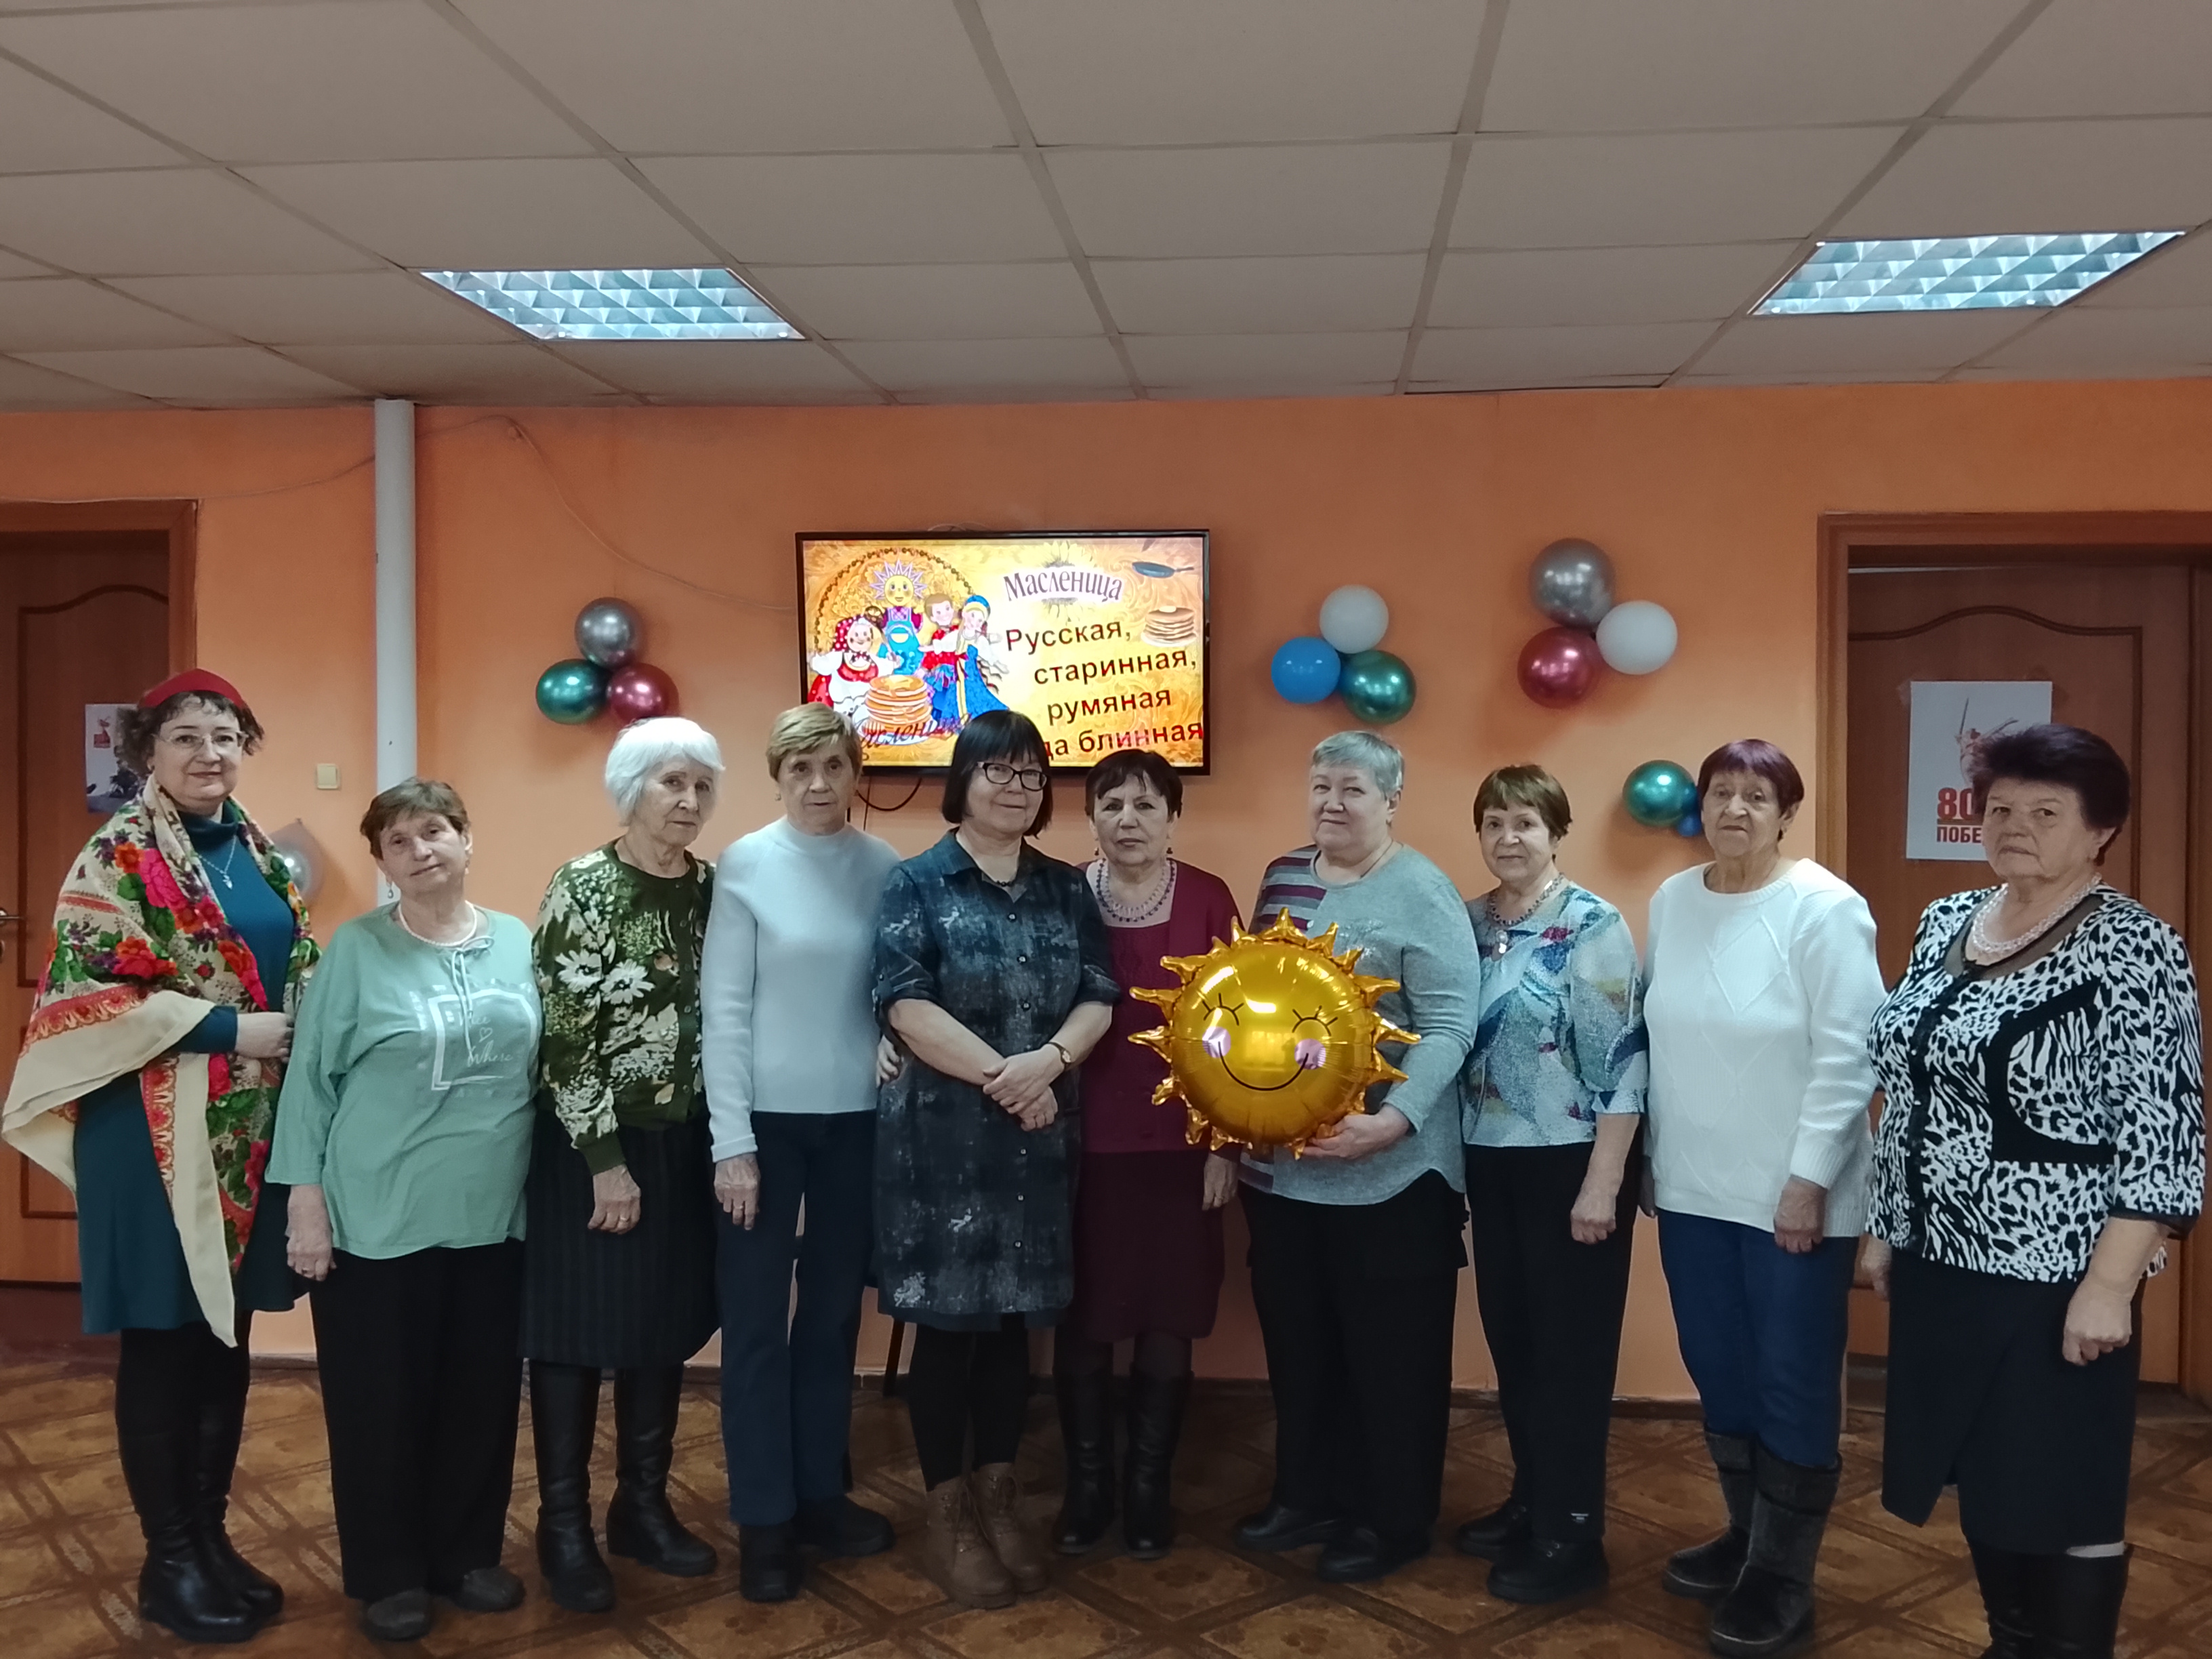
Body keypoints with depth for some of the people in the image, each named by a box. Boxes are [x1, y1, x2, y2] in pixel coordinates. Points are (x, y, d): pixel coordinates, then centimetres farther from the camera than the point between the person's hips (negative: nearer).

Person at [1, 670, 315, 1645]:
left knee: (227, 1337, 12)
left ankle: (211, 1536, 25)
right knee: (163, 1341, 4)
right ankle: (169, 1560, 17)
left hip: (253, 1127, 6)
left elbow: (301, 974, 19)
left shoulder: (257, 854, 12)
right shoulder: (117, 858, -7)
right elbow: (86, 994, -15)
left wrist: (301, 1041, -1)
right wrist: (228, 1028, -18)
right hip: (155, 1131, -6)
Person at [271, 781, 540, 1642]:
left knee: (482, 1393, 12)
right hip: (379, 1221, -3)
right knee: (382, 1400, 6)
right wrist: (306, 1204, -6)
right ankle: (387, 1573, 24)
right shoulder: (357, 950, -5)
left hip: (493, 1217, 3)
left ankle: (466, 1553, 30)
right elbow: (311, 1080, -4)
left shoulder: (520, 944, 5)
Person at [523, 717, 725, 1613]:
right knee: (578, 1330, 5)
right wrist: (606, 1160, -15)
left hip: (683, 1143, 5)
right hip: (590, 1142, -5)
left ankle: (643, 1506, 29)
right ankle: (565, 1526, 19)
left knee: (666, 1324, 13)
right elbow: (565, 1035, -15)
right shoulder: (583, 886, -11)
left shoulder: (711, 887, 4)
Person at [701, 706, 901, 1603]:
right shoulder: (746, 866, -7)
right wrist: (732, 1142, -11)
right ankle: (762, 1518, 18)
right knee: (757, 1320, 5)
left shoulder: (886, 867, 1)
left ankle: (820, 1490, 29)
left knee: (834, 1312, 14)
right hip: (767, 1118, -3)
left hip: (856, 1119, 3)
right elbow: (723, 1012, -8)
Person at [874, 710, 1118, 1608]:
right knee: (948, 1321, 3)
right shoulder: (916, 883, -3)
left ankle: (998, 1498, 27)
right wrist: (999, 1077, -17)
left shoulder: (1067, 889, 10)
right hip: (941, 1130, -4)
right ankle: (947, 1516, 18)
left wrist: (1045, 1063, -16)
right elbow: (906, 1004, -13)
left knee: (1014, 1317, 11)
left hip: (1039, 1135, 4)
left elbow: (1099, 998, 2)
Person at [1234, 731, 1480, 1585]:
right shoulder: (1283, 876, 9)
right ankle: (1309, 1495, 34)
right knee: (1297, 1341, 17)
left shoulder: (1422, 893, -11)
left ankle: (1395, 1519, 23)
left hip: (1387, 1172, -6)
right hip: (1279, 1163, 7)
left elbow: (1449, 1029, -16)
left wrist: (1394, 1119, -28)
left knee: (1392, 1352, 7)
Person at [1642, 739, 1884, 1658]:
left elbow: (1849, 1059, -15)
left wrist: (1809, 1181, -16)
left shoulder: (1825, 909, -12)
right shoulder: (1671, 901, 5)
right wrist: (1654, 1159, 11)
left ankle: (1784, 1578, 20)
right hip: (1693, 1189, 6)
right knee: (1719, 1370, 17)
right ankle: (1748, 1535, 36)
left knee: (1793, 1383, 6)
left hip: (1792, 1195, -6)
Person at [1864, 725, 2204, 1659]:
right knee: (1983, 1479, 18)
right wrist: (1887, 1227, 14)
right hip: (1940, 1264, 7)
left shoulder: (2133, 951, -13)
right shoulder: (1945, 924, 7)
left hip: (2054, 1278, -7)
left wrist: (2108, 1287, -19)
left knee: (2065, 1494, 6)